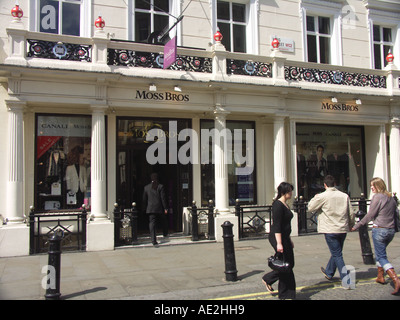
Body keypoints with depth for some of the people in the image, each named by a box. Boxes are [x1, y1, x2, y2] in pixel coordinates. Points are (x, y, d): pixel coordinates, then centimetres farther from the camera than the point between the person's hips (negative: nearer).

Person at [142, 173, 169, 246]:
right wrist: (165, 208, -4)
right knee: (164, 221, 22)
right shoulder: (160, 186, -5)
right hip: (160, 208, -1)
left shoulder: (146, 187, 4)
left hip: (150, 209, 1)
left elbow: (144, 199, 8)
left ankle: (153, 240, -8)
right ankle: (165, 234, 37)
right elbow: (163, 198, -8)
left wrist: (145, 208, 18)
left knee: (152, 223, 0)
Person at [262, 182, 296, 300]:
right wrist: (279, 243, -26)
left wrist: (289, 240, 24)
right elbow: (276, 225, -22)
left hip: (284, 237, 10)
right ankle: (285, 294, 12)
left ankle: (267, 279, 23)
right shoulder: (278, 205, -16)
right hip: (277, 237, -10)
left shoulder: (285, 204, 15)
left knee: (290, 264, 10)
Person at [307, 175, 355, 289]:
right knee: (336, 252, 21)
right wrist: (351, 225, 23)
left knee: (337, 255, 1)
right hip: (343, 229, 5)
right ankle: (329, 272, 41)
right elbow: (351, 213, 6)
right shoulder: (344, 196, 1)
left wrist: (314, 198, 19)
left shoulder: (322, 196, -12)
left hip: (330, 230, -5)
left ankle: (347, 282, -3)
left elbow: (310, 207, 1)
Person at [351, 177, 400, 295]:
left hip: (379, 230, -8)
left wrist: (357, 226, -8)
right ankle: (380, 276, 28)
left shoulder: (377, 197, -11)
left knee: (382, 256, -5)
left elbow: (370, 215, -12)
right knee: (380, 253, 23)